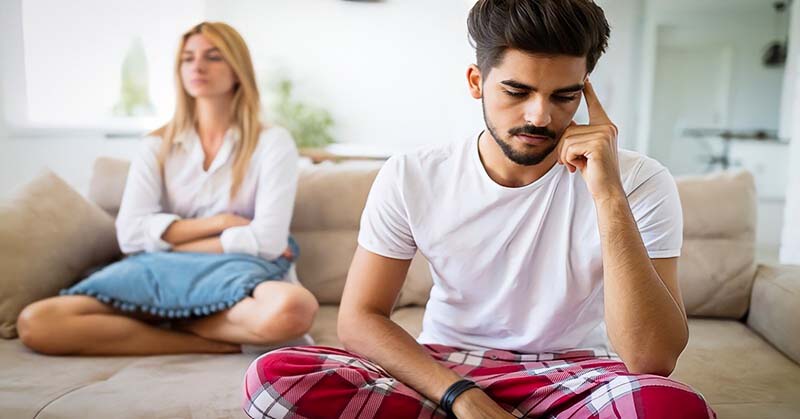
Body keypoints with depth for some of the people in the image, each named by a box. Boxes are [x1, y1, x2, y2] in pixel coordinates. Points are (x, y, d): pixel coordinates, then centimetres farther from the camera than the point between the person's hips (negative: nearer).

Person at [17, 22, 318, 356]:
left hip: (239, 274, -3)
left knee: (293, 308, -39)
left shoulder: (272, 142, 0)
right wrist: (220, 222, -9)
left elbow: (267, 241, -10)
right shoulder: (158, 145, 10)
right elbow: (131, 233, -2)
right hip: (164, 273, 3)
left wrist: (173, 242, -3)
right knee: (35, 323, -19)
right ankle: (207, 343, -15)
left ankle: (181, 321, -12)